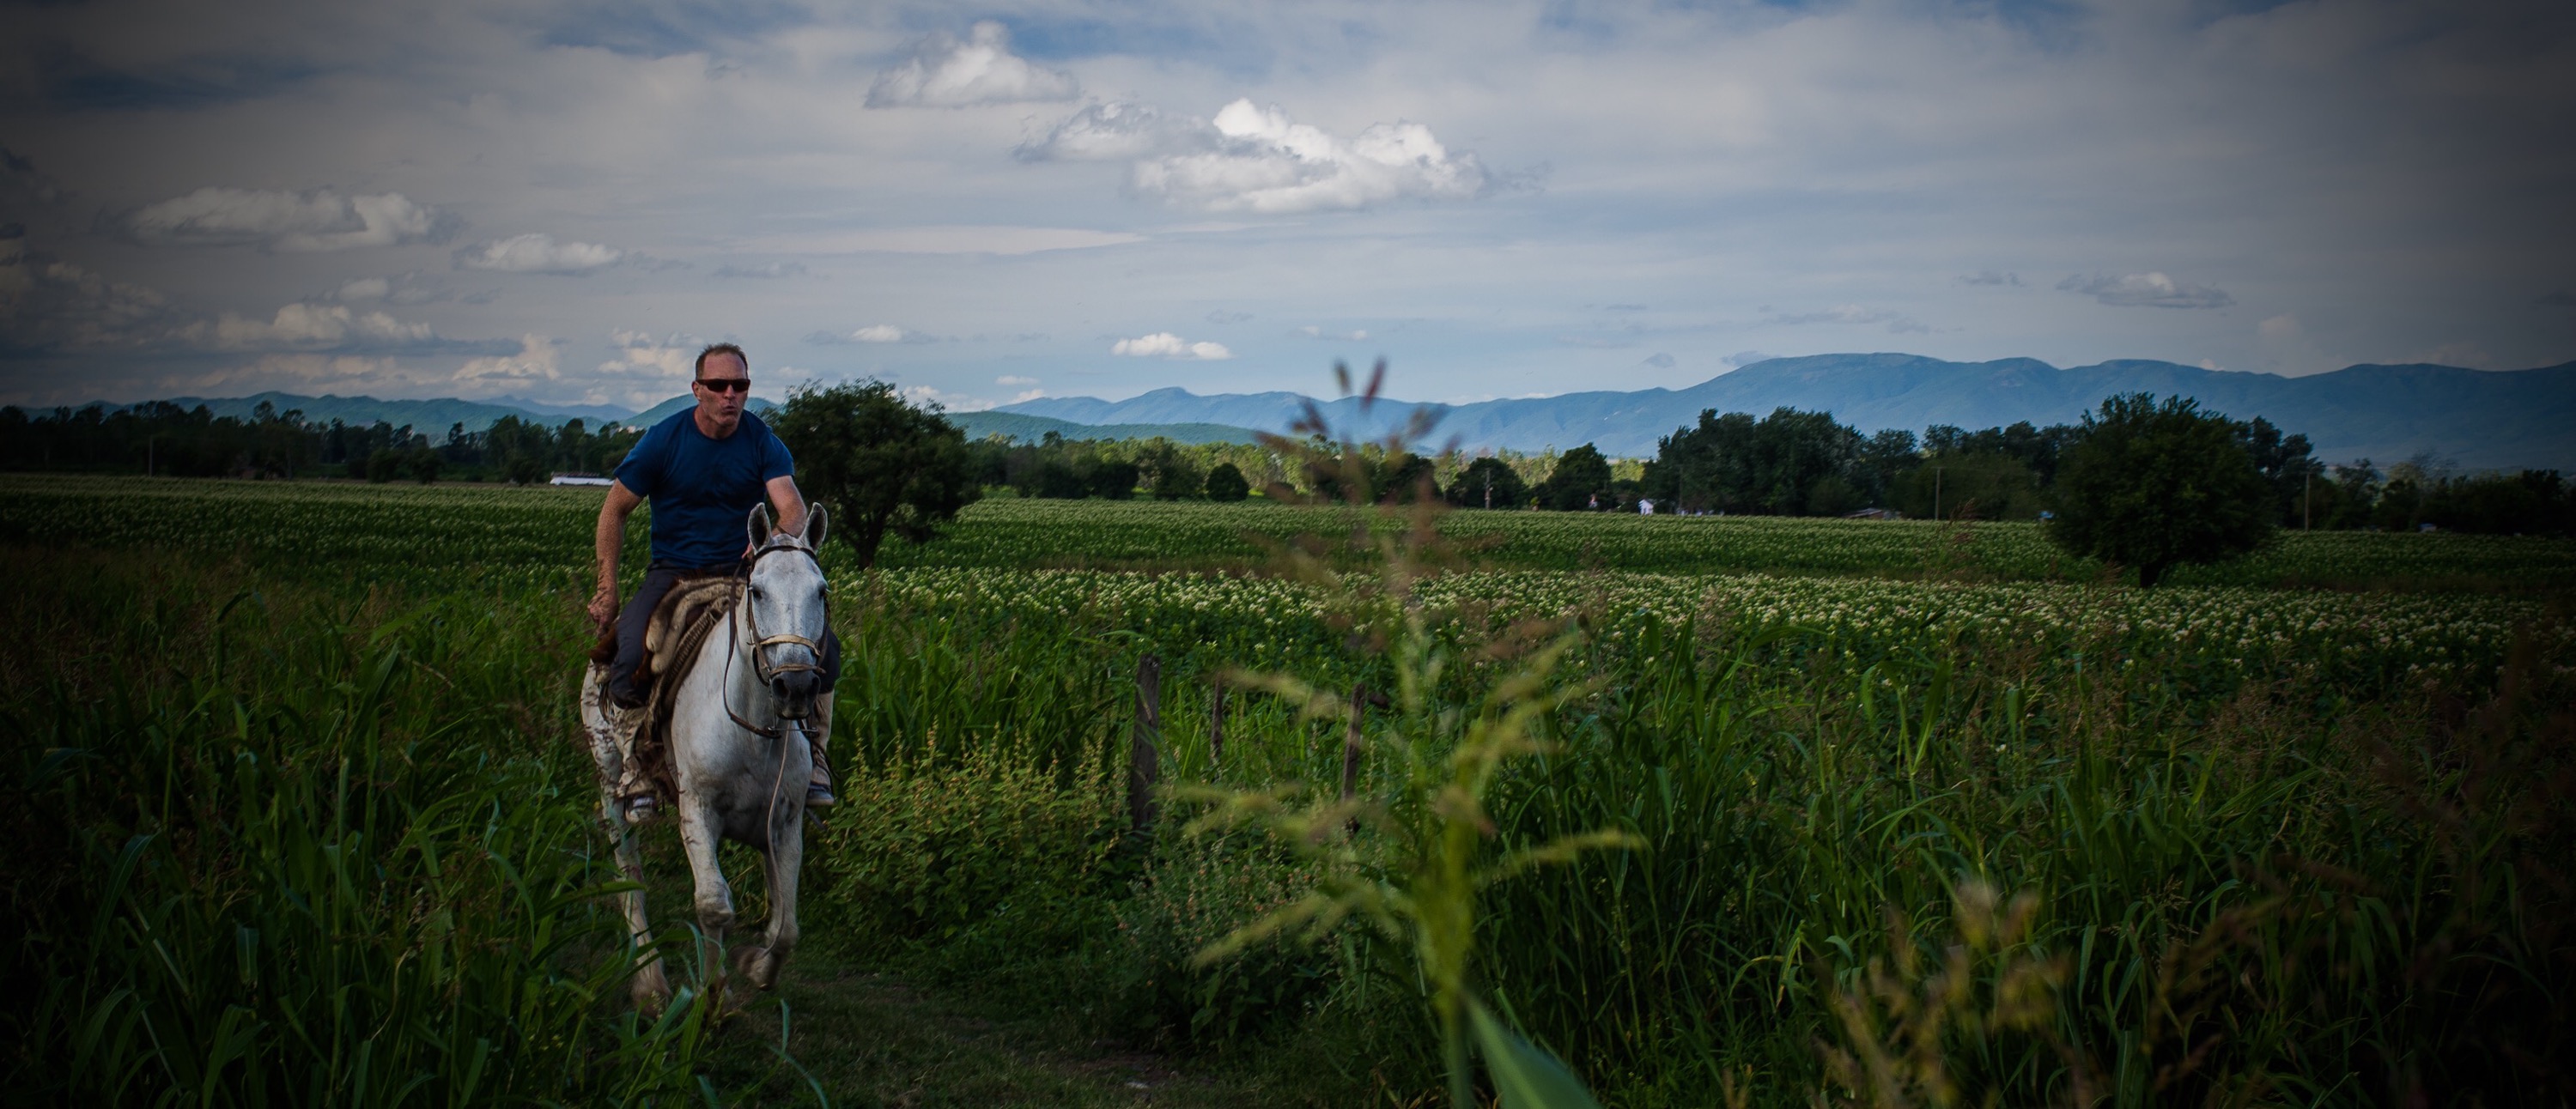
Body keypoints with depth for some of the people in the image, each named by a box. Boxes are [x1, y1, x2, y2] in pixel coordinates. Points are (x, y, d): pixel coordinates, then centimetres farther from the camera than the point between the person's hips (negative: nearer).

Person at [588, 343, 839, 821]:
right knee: (625, 662, -26)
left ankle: (811, 758, -4)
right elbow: (614, 512, 2)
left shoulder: (764, 443, -4)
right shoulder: (663, 441, -6)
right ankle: (637, 771, -7)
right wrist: (607, 589, -3)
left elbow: (794, 510, -18)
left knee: (822, 646, -19)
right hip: (672, 573, -1)